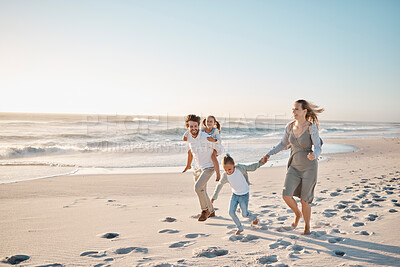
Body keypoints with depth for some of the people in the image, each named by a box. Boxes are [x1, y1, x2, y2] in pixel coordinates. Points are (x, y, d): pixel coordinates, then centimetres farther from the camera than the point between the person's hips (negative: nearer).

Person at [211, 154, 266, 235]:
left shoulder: (239, 168, -23)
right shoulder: (225, 176, -15)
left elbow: (252, 167, -10)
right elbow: (219, 185, 1)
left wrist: (260, 162, -22)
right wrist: (215, 196, 5)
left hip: (244, 195, -3)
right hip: (235, 195, 3)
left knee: (244, 214, 2)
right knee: (231, 212, -6)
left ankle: (254, 218, 37)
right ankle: (240, 228, 15)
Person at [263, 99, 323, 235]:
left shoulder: (312, 127, -16)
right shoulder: (290, 126, -2)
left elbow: (318, 148, -16)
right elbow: (283, 144, 10)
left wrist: (313, 155, -40)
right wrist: (269, 154, -2)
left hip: (309, 167, -4)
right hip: (294, 167, 4)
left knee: (305, 200, 3)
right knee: (286, 196, -8)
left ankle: (307, 227, 28)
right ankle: (297, 214, 25)